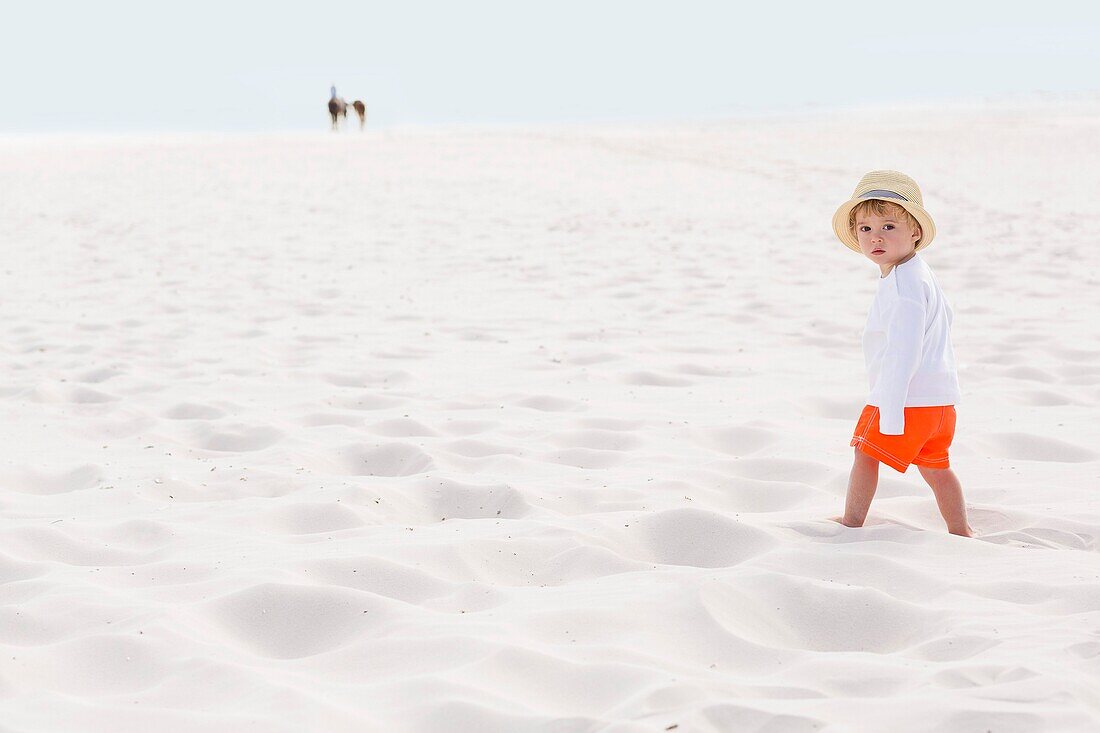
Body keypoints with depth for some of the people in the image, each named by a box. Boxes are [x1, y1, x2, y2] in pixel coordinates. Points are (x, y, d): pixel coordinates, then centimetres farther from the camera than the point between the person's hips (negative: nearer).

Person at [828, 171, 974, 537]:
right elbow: (946, 315, 30)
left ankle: (851, 521, 17)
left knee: (866, 453, 5)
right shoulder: (920, 274, 12)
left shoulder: (903, 287, -22)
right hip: (941, 397, 10)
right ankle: (960, 530, 27)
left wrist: (890, 412, -30)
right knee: (936, 467, 20)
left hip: (911, 398, -10)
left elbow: (903, 354, -28)